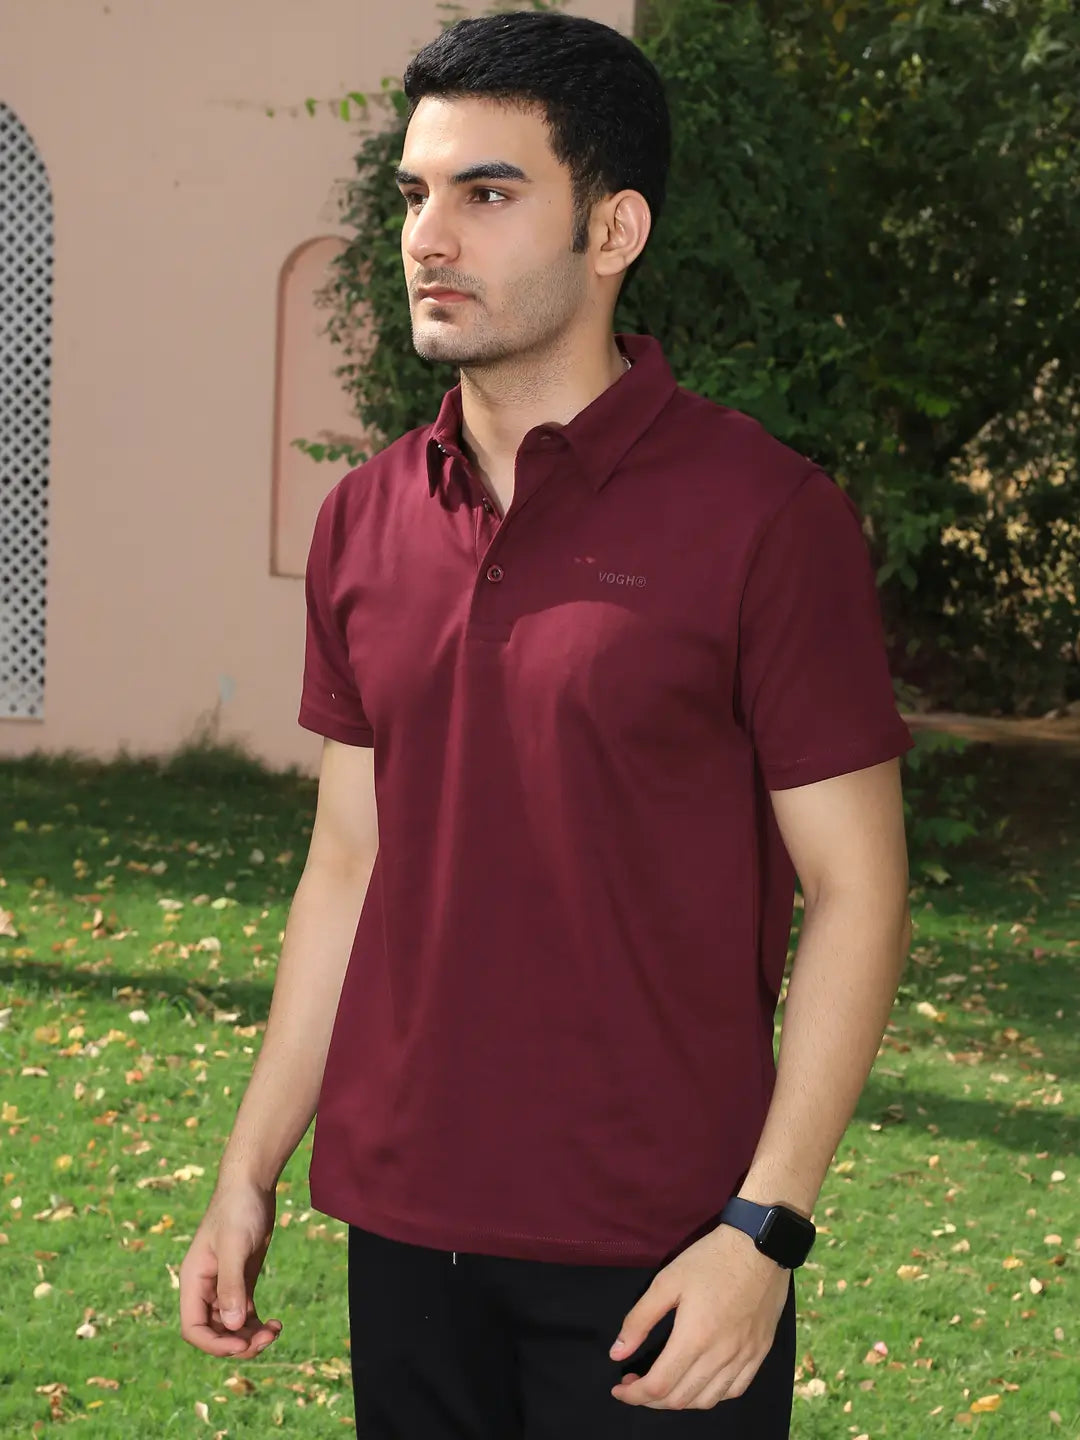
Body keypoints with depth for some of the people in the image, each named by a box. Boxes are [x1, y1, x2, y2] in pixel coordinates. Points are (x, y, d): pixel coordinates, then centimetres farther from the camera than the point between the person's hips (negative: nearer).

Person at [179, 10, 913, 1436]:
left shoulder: (763, 516, -10)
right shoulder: (365, 520, 7)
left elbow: (857, 889, -10)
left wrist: (764, 1230, -16)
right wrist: (249, 1172, 10)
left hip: (654, 1262, -5)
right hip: (405, 1235, 5)